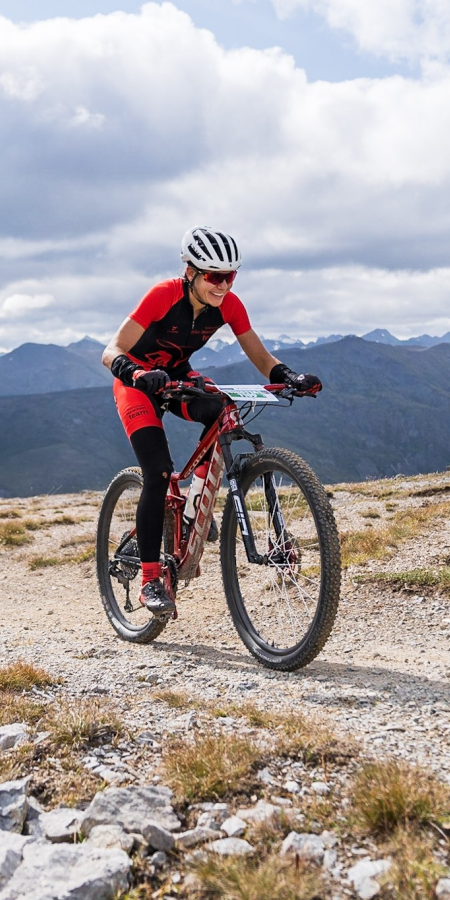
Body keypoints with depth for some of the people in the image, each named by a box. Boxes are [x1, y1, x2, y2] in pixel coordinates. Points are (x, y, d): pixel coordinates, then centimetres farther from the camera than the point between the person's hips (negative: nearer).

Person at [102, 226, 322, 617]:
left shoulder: (229, 305, -17)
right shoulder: (163, 296, -29)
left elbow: (261, 357, -13)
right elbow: (111, 352, -32)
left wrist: (290, 376, -34)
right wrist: (135, 373, -53)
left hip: (177, 375, 4)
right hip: (138, 382, -4)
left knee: (223, 414, -29)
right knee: (159, 474, -19)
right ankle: (150, 580, -9)